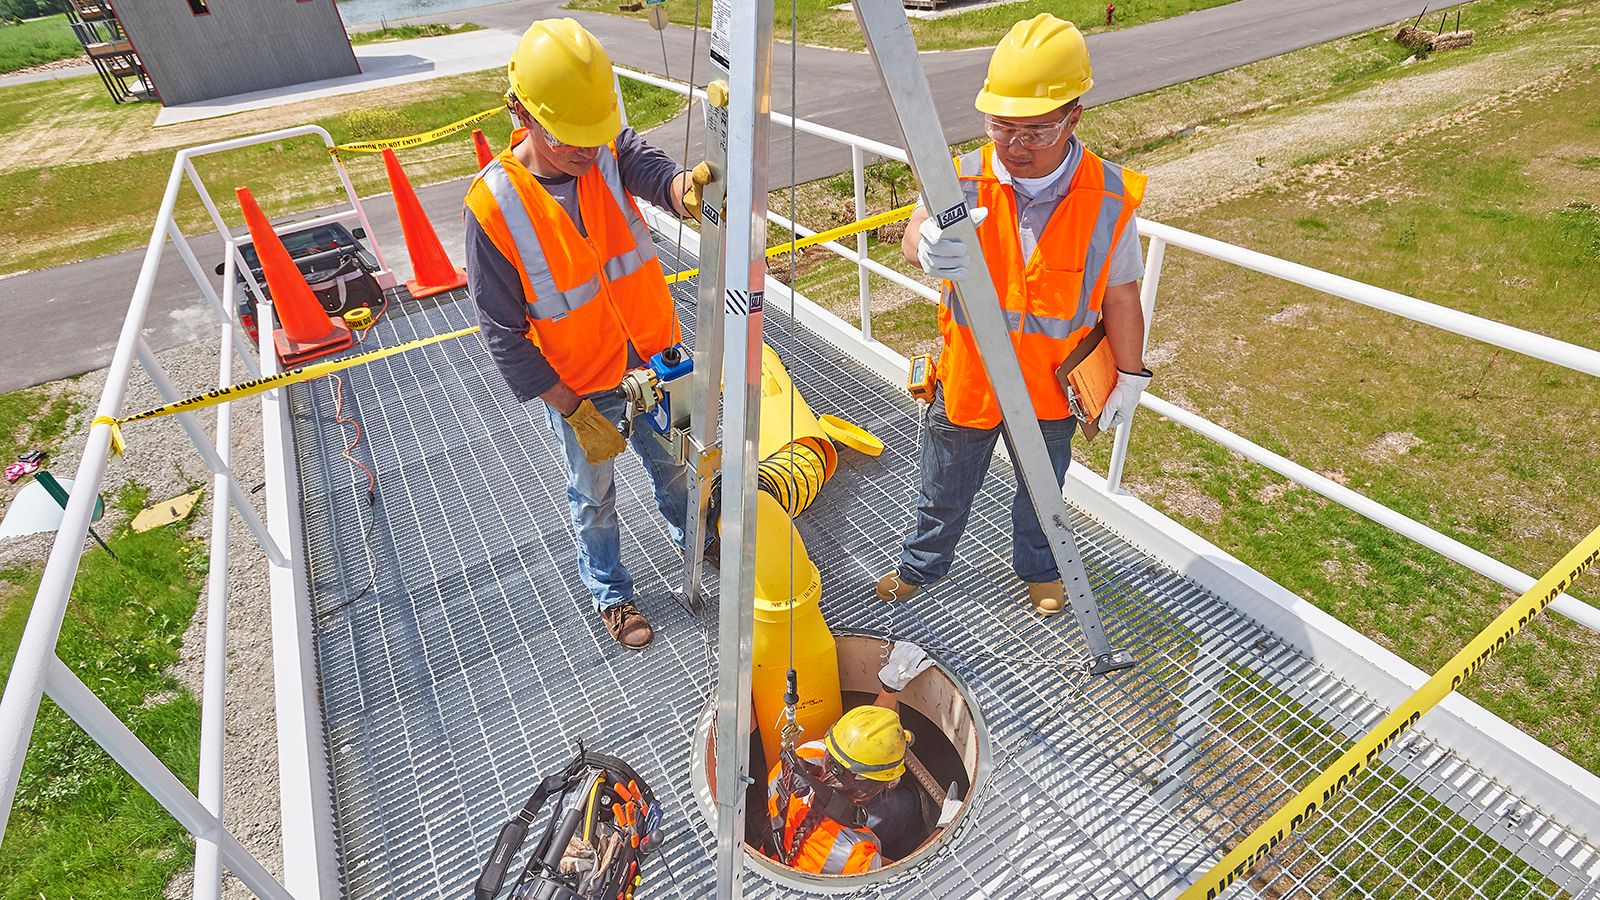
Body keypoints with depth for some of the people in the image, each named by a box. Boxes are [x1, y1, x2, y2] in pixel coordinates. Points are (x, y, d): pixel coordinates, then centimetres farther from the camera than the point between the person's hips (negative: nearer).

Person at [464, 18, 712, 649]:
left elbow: (657, 173, -32)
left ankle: (688, 534, 58)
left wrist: (687, 188, -57)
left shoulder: (610, 149, -12)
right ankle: (610, 592, 45)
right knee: (594, 496, 19)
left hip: (655, 360, 4)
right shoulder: (494, 205, -22)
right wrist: (574, 410, -19)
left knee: (672, 462, 26)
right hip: (577, 386, -3)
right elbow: (503, 332, -18)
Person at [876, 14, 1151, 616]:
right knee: (944, 491, 20)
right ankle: (921, 565, 48)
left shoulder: (1108, 197, -13)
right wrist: (928, 246, -59)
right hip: (965, 380, 0)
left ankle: (1037, 568, 53)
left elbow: (1120, 297, -4)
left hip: (1052, 386, 1)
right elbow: (914, 235, -35)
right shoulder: (965, 180, -17)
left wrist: (1130, 376, 3)